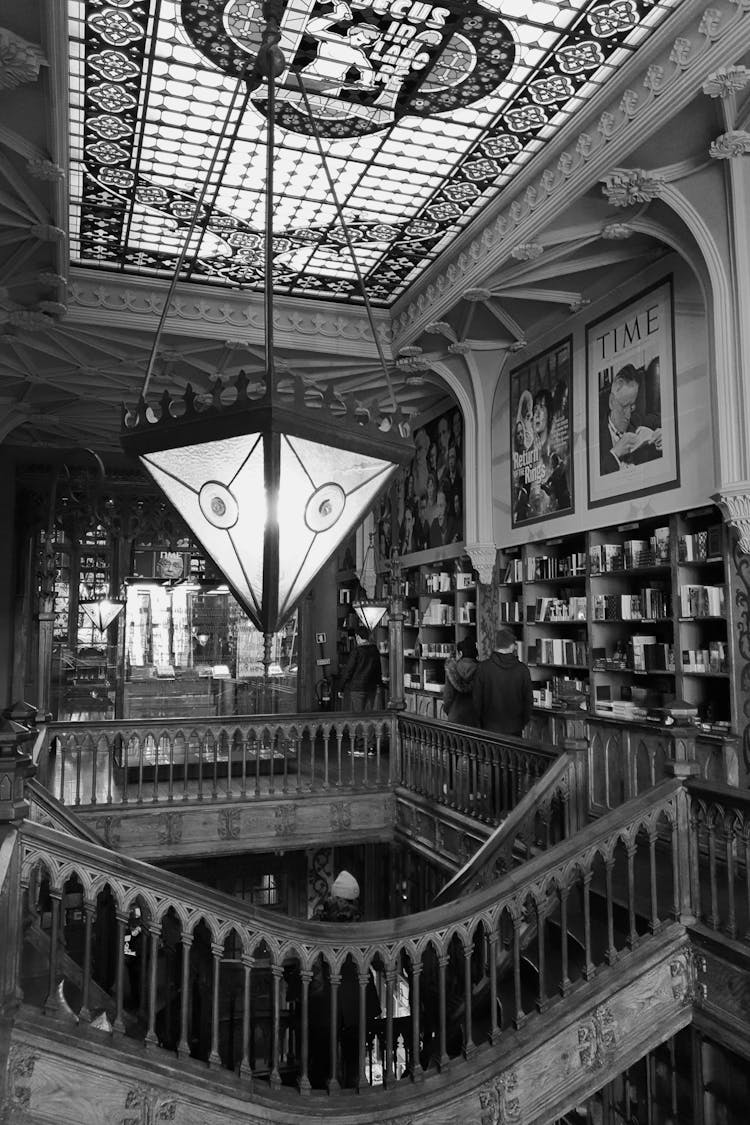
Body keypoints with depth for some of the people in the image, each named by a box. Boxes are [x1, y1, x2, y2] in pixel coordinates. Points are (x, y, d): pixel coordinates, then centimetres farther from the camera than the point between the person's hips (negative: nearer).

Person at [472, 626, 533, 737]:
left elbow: (476, 699, -5)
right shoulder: (522, 669, -6)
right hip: (515, 729, 1)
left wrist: (478, 724, 8)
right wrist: (523, 723, 17)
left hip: (490, 727, -1)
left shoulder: (483, 668, -11)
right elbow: (528, 700, 2)